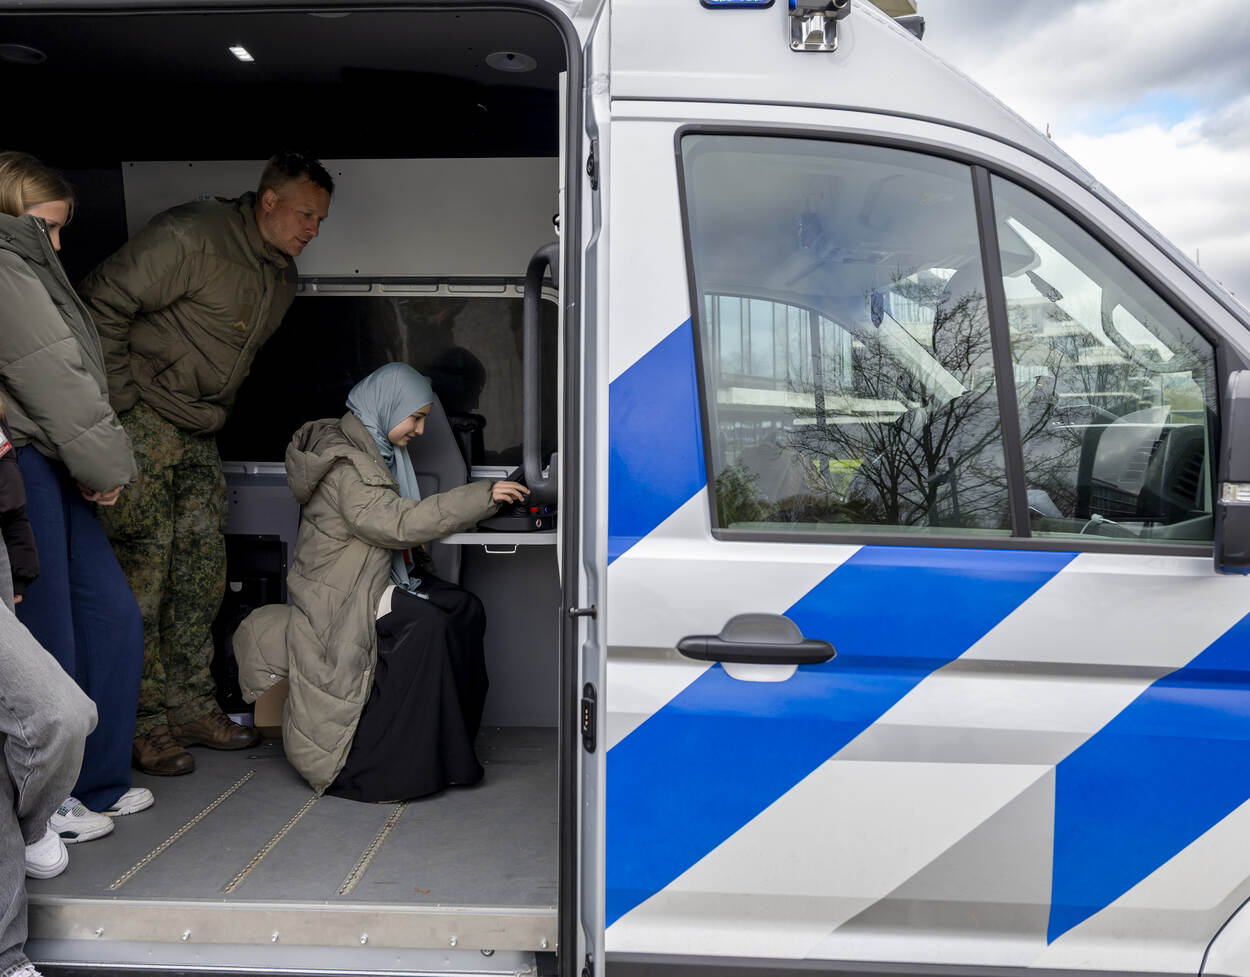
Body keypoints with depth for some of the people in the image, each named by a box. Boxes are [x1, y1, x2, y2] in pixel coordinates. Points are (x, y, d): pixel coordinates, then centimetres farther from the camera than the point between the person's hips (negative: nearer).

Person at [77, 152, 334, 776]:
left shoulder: (282, 276, 10)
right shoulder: (191, 237, -17)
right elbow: (103, 302, -18)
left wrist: (214, 414, 13)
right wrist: (123, 398, -16)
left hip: (199, 433, 8)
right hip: (142, 421, -8)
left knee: (203, 572, 7)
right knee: (144, 569, -6)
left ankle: (192, 706, 18)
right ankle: (145, 724, 3)